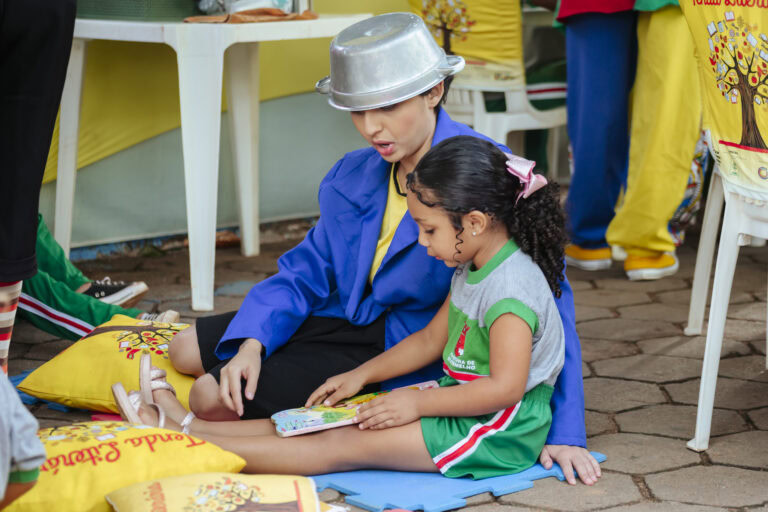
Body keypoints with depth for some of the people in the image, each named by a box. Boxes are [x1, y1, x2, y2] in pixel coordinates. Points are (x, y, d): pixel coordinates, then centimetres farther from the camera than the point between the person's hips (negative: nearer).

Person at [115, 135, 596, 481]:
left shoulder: (511, 287, -23)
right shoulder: (471, 270, 10)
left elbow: (505, 387, -29)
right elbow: (430, 340, 20)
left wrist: (417, 403, -23)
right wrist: (362, 375, 14)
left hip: (498, 432, -10)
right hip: (462, 403, 10)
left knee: (345, 446, -16)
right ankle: (192, 425, -2)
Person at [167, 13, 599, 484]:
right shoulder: (354, 176, 0)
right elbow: (305, 273, 4)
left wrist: (564, 431, -25)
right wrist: (252, 344, -16)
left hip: (407, 354, -7)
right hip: (349, 320, 7)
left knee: (214, 397, -16)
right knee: (187, 350, 8)